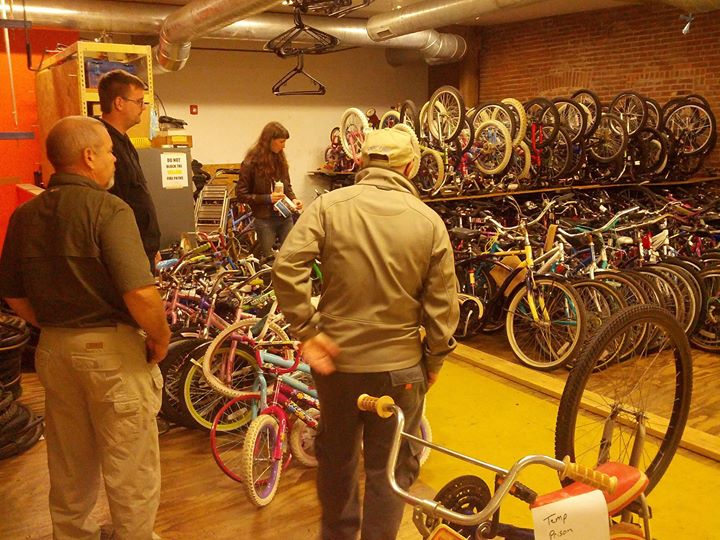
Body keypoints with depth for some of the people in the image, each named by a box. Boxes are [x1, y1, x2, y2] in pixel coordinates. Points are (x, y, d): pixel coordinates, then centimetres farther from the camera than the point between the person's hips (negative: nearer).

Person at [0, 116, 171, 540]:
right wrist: (161, 339, -10)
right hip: (112, 350, -7)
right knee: (130, 469, 11)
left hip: (53, 348, 7)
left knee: (69, 465, 24)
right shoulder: (108, 209, -18)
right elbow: (141, 295, -26)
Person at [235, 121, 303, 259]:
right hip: (265, 220, -5)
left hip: (285, 217, 5)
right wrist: (268, 198, -18)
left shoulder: (280, 159, 6)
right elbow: (241, 194, -8)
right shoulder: (251, 163, -10)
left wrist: (293, 199, -4)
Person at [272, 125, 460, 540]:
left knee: (337, 457, 24)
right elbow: (442, 303, -4)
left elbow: (286, 268, -18)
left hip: (337, 357, 2)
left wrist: (308, 330, -11)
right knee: (390, 466, 16)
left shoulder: (330, 206, -8)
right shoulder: (429, 222, -6)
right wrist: (435, 358, 8)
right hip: (400, 365, -1)